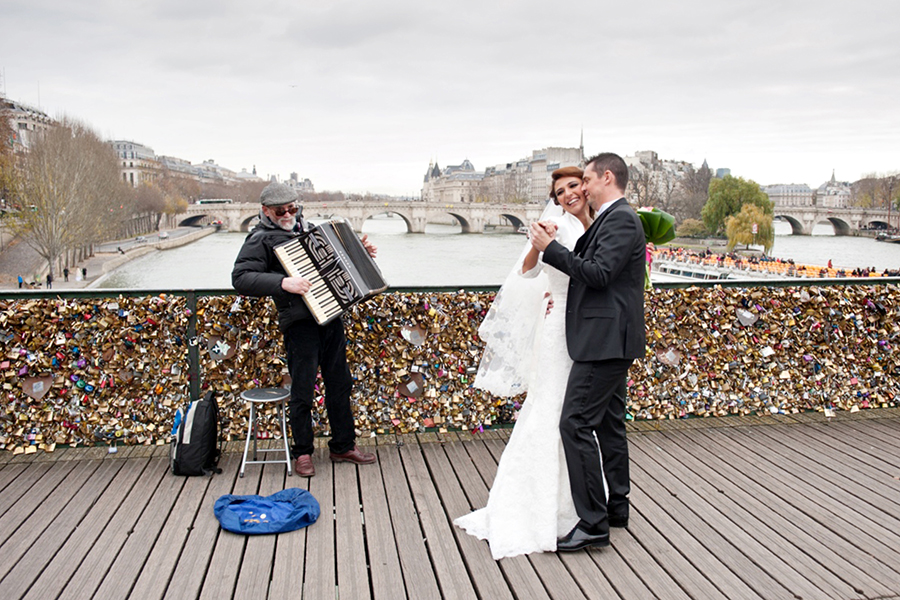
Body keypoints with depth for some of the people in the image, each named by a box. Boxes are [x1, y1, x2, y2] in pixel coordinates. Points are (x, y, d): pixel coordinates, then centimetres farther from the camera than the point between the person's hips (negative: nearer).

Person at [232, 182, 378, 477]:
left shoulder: (306, 227, 18)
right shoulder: (261, 239, -4)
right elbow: (241, 278, -17)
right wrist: (283, 283, -26)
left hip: (331, 316, 7)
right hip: (300, 322, -7)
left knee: (340, 383, 12)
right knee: (302, 391, 0)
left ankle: (343, 446, 25)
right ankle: (302, 452, 18)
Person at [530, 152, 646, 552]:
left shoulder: (621, 220, -14)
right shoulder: (611, 219, 18)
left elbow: (599, 273, -23)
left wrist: (551, 248, -19)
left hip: (605, 340, -11)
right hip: (608, 340, 11)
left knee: (575, 424, -12)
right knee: (608, 424, 17)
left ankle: (593, 524, -8)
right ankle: (616, 507, 29)